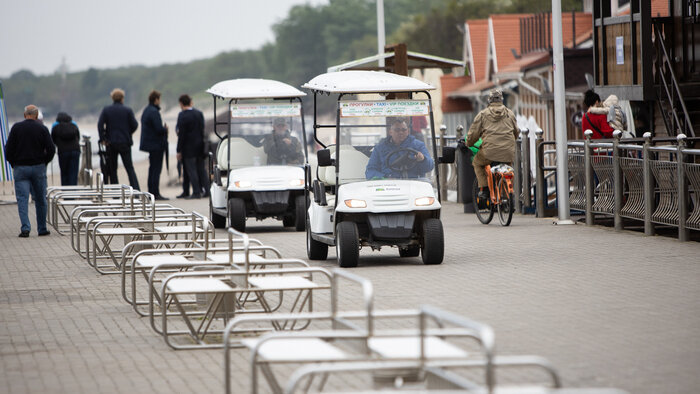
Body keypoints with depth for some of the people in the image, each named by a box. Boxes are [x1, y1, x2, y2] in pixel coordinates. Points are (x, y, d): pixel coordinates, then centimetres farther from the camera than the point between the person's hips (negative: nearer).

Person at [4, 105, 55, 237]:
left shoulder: (16, 128, -2)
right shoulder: (42, 128, -2)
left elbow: (8, 149, -4)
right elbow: (51, 149, -5)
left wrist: (13, 164, 9)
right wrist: (44, 162, 9)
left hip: (20, 168, -1)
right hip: (38, 167, 1)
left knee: (22, 199, -3)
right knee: (40, 199, 11)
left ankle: (25, 228, -16)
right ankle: (42, 229, 18)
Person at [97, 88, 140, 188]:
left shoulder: (106, 110, -1)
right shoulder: (128, 110, -3)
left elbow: (100, 124, -11)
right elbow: (134, 125, -6)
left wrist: (102, 139, -6)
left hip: (111, 143, 1)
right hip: (125, 143, -1)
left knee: (112, 169, 9)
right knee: (129, 168, 3)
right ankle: (136, 190, -8)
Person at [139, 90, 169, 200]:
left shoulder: (146, 111, 14)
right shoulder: (154, 112, -18)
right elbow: (159, 129, -23)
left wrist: (163, 129, 12)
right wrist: (165, 129, -4)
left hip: (149, 144, 10)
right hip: (156, 145, -10)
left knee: (152, 168, 16)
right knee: (156, 169, -7)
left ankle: (151, 192, 19)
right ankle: (155, 193, -7)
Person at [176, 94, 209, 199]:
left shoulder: (182, 116, -15)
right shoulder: (199, 113, 6)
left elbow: (181, 134, -15)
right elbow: (202, 130, 11)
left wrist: (179, 150, -11)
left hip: (189, 147, -7)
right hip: (200, 146, 7)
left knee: (191, 170, -1)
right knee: (201, 169, 14)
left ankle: (196, 192, -2)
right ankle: (206, 190, 14)